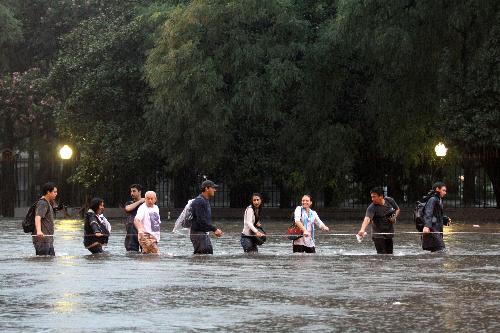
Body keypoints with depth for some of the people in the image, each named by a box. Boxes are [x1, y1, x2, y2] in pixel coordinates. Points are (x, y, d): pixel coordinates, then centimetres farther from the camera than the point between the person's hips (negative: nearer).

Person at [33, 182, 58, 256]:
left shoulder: (48, 203, 18)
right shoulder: (42, 204, -14)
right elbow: (37, 217, -32)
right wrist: (38, 231, -48)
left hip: (48, 241, 10)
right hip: (42, 239, -10)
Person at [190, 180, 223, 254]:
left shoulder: (206, 201, 17)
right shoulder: (199, 201, -16)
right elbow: (201, 221, -23)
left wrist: (215, 230, 14)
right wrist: (215, 229, -20)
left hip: (205, 234, 10)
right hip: (198, 234, -10)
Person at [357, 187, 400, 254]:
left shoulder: (390, 200, -7)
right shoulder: (372, 208, -22)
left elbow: (397, 209, 13)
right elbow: (367, 218, -40)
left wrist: (394, 217, -8)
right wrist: (362, 230, -59)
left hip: (389, 233, 5)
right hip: (378, 235, -5)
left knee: (389, 255, 11)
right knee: (382, 254, -15)